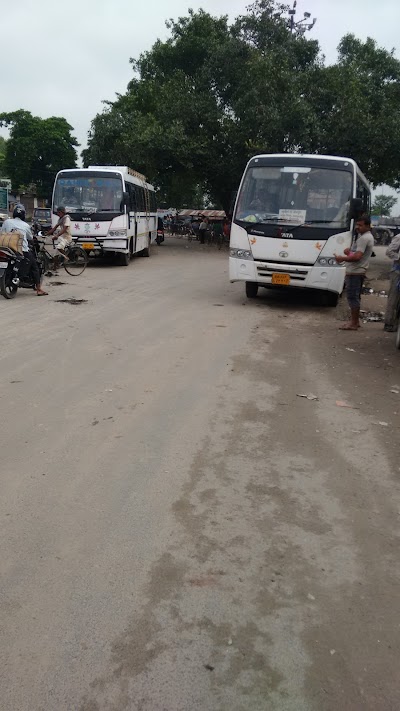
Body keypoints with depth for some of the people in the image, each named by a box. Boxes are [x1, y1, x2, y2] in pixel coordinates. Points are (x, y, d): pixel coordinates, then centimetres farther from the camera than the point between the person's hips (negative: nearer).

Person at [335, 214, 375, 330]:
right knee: (355, 296, 16)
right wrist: (349, 252, 7)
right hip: (358, 271, 11)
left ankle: (353, 323, -6)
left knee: (352, 296, -8)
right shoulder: (368, 236, 18)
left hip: (355, 272, -11)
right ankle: (355, 321, 23)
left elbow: (357, 257, -24)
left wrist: (342, 258, -15)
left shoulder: (364, 238, -16)